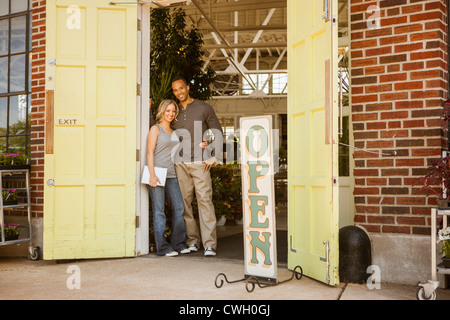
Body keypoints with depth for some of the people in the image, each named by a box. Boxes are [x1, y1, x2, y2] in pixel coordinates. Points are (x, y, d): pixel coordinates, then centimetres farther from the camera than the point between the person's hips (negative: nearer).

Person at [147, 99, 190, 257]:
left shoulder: (174, 132, 20)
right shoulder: (155, 129, 2)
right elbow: (150, 152, -6)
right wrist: (152, 175, -15)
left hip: (171, 175, 6)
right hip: (157, 174, -6)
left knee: (178, 207, 0)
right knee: (159, 210, -4)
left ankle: (179, 243, 9)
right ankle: (162, 247, 0)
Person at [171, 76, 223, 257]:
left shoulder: (204, 108, 6)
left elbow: (218, 132, 8)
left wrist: (214, 156, -3)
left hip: (200, 162, -3)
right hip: (180, 163, 3)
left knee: (205, 200, -9)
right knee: (184, 201, 1)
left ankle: (209, 244, -9)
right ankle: (192, 240, 11)